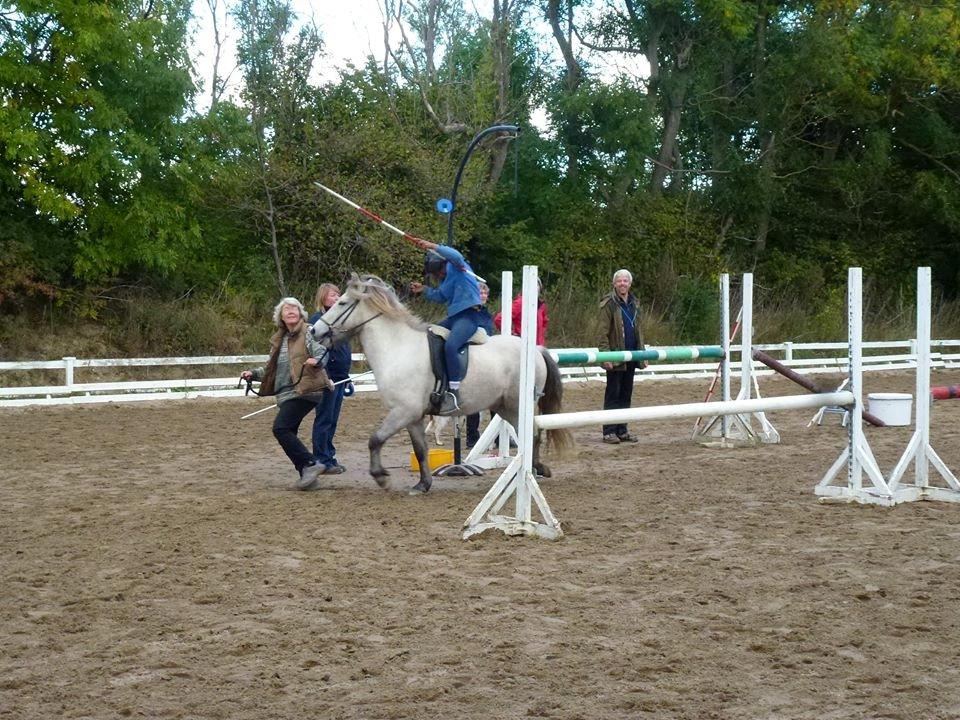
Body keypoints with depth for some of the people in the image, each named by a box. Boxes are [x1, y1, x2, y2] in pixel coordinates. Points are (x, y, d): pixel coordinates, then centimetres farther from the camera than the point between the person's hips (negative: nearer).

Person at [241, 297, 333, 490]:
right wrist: (253, 374, 12)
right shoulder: (279, 340, 18)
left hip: (303, 391, -8)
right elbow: (271, 369, 26)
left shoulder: (308, 333, -3)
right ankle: (308, 474, 11)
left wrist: (316, 360, -37)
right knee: (287, 434, 5)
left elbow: (322, 352, -15)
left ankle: (310, 464, -15)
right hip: (286, 393, 8)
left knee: (280, 428, -18)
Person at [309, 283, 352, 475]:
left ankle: (329, 457, 21)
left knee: (332, 421, 13)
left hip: (340, 378, 8)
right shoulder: (317, 320, -11)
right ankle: (322, 462, 2)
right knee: (324, 419, -3)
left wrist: (347, 378, 23)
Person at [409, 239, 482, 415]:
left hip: (468, 316, -11)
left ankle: (454, 394, -33)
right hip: (454, 317, 11)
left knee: (450, 345, -32)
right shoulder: (446, 277, 20)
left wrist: (432, 246, -31)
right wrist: (423, 290, 16)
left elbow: (456, 256, -28)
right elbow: (441, 296, 29)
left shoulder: (456, 268, -6)